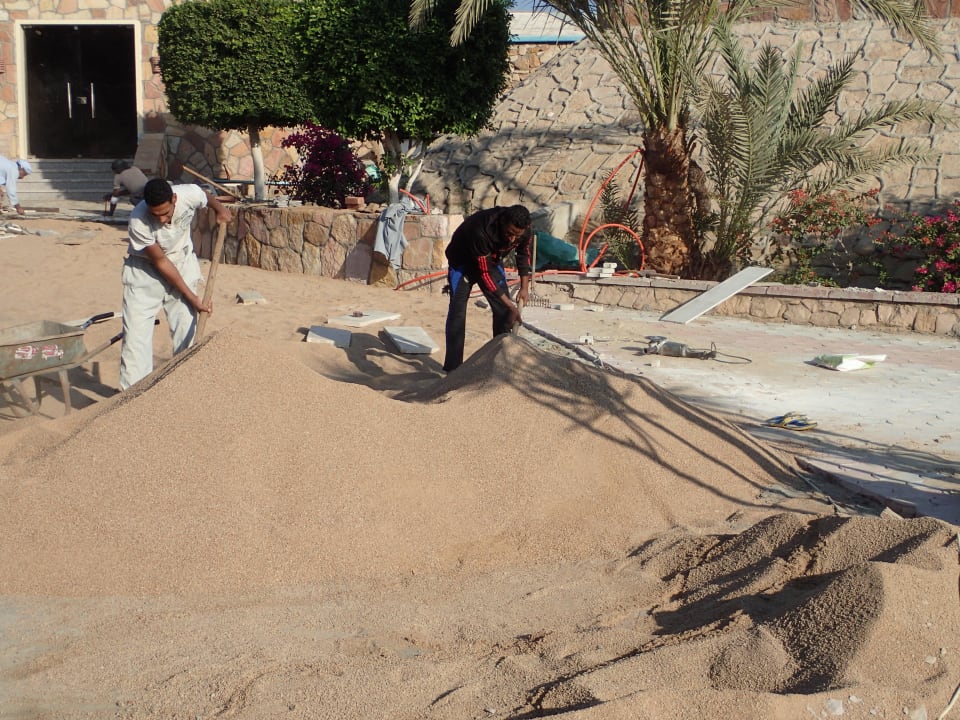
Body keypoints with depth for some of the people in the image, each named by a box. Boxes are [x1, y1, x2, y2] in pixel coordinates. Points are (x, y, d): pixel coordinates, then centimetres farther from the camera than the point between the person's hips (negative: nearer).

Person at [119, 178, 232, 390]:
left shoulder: (190, 195, -27)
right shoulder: (138, 222, -33)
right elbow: (160, 262, -22)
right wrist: (192, 297, -20)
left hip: (182, 263, 3)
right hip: (145, 269, -2)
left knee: (186, 329, -1)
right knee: (136, 330, -6)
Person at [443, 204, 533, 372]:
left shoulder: (524, 231, -25)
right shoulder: (482, 231, -43)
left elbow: (524, 254, 0)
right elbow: (484, 273, -34)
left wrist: (525, 287, -6)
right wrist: (511, 305, -33)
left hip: (492, 260, 5)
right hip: (463, 261, -5)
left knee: (503, 310, -1)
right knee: (457, 310, -13)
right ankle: (453, 367, -9)